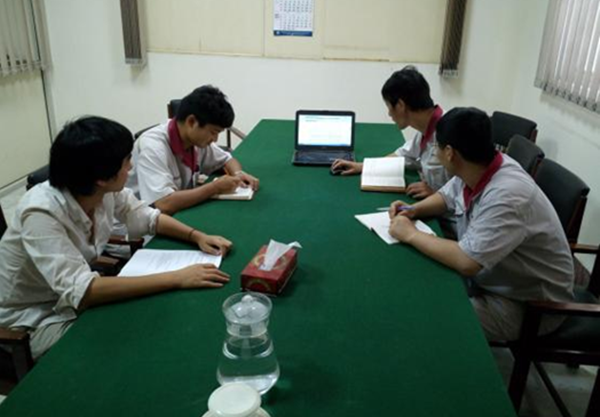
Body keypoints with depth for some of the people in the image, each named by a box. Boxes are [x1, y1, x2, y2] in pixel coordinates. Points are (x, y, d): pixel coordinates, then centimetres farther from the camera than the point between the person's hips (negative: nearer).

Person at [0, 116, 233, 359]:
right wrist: (177, 278, -41)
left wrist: (197, 236, -15)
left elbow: (148, 218, 3)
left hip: (71, 299, 6)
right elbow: (81, 292, -40)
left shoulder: (107, 191, -14)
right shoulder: (41, 213, -33)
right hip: (32, 321, -6)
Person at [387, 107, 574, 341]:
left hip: (530, 303, -8)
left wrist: (411, 234, -25)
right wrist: (414, 210, -8)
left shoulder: (506, 196, -35)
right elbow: (446, 197, 11)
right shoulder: (475, 170, -9)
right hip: (489, 276, 8)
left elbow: (466, 262, -38)